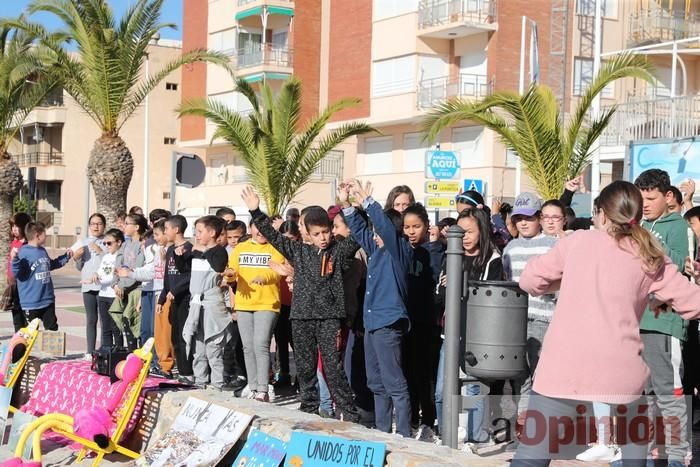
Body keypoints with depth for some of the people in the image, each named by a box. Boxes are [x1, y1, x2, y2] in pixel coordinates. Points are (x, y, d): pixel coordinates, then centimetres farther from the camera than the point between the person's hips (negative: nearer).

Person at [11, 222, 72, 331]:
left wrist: (66, 256, 30)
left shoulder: (43, 251, 10)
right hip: (31, 303, -7)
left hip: (48, 300, 7)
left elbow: (52, 265, 28)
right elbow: (17, 274, -19)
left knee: (52, 329, 13)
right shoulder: (23, 252, -15)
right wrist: (15, 260, -35)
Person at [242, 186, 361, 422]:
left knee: (333, 366, -7)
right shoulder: (299, 251, 11)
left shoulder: (339, 250, 2)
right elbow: (273, 236, 11)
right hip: (302, 316, 4)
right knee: (304, 366, 10)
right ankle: (309, 407, 23)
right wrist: (256, 212, 5)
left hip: (329, 316, -4)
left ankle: (349, 412, -3)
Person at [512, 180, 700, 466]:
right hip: (621, 372, 2)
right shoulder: (650, 259, 12)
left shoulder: (577, 241, 9)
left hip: (565, 369, -2)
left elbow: (529, 281, 13)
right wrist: (663, 301, 31)